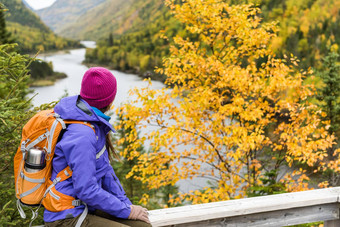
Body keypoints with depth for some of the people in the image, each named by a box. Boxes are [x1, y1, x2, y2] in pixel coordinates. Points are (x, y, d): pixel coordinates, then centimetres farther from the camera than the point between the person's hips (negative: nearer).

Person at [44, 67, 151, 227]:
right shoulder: (82, 135, -25)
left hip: (86, 207, 9)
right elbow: (86, 190, -25)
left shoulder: (95, 123, 4)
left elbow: (104, 169, 12)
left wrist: (126, 202, 6)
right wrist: (126, 210, -15)